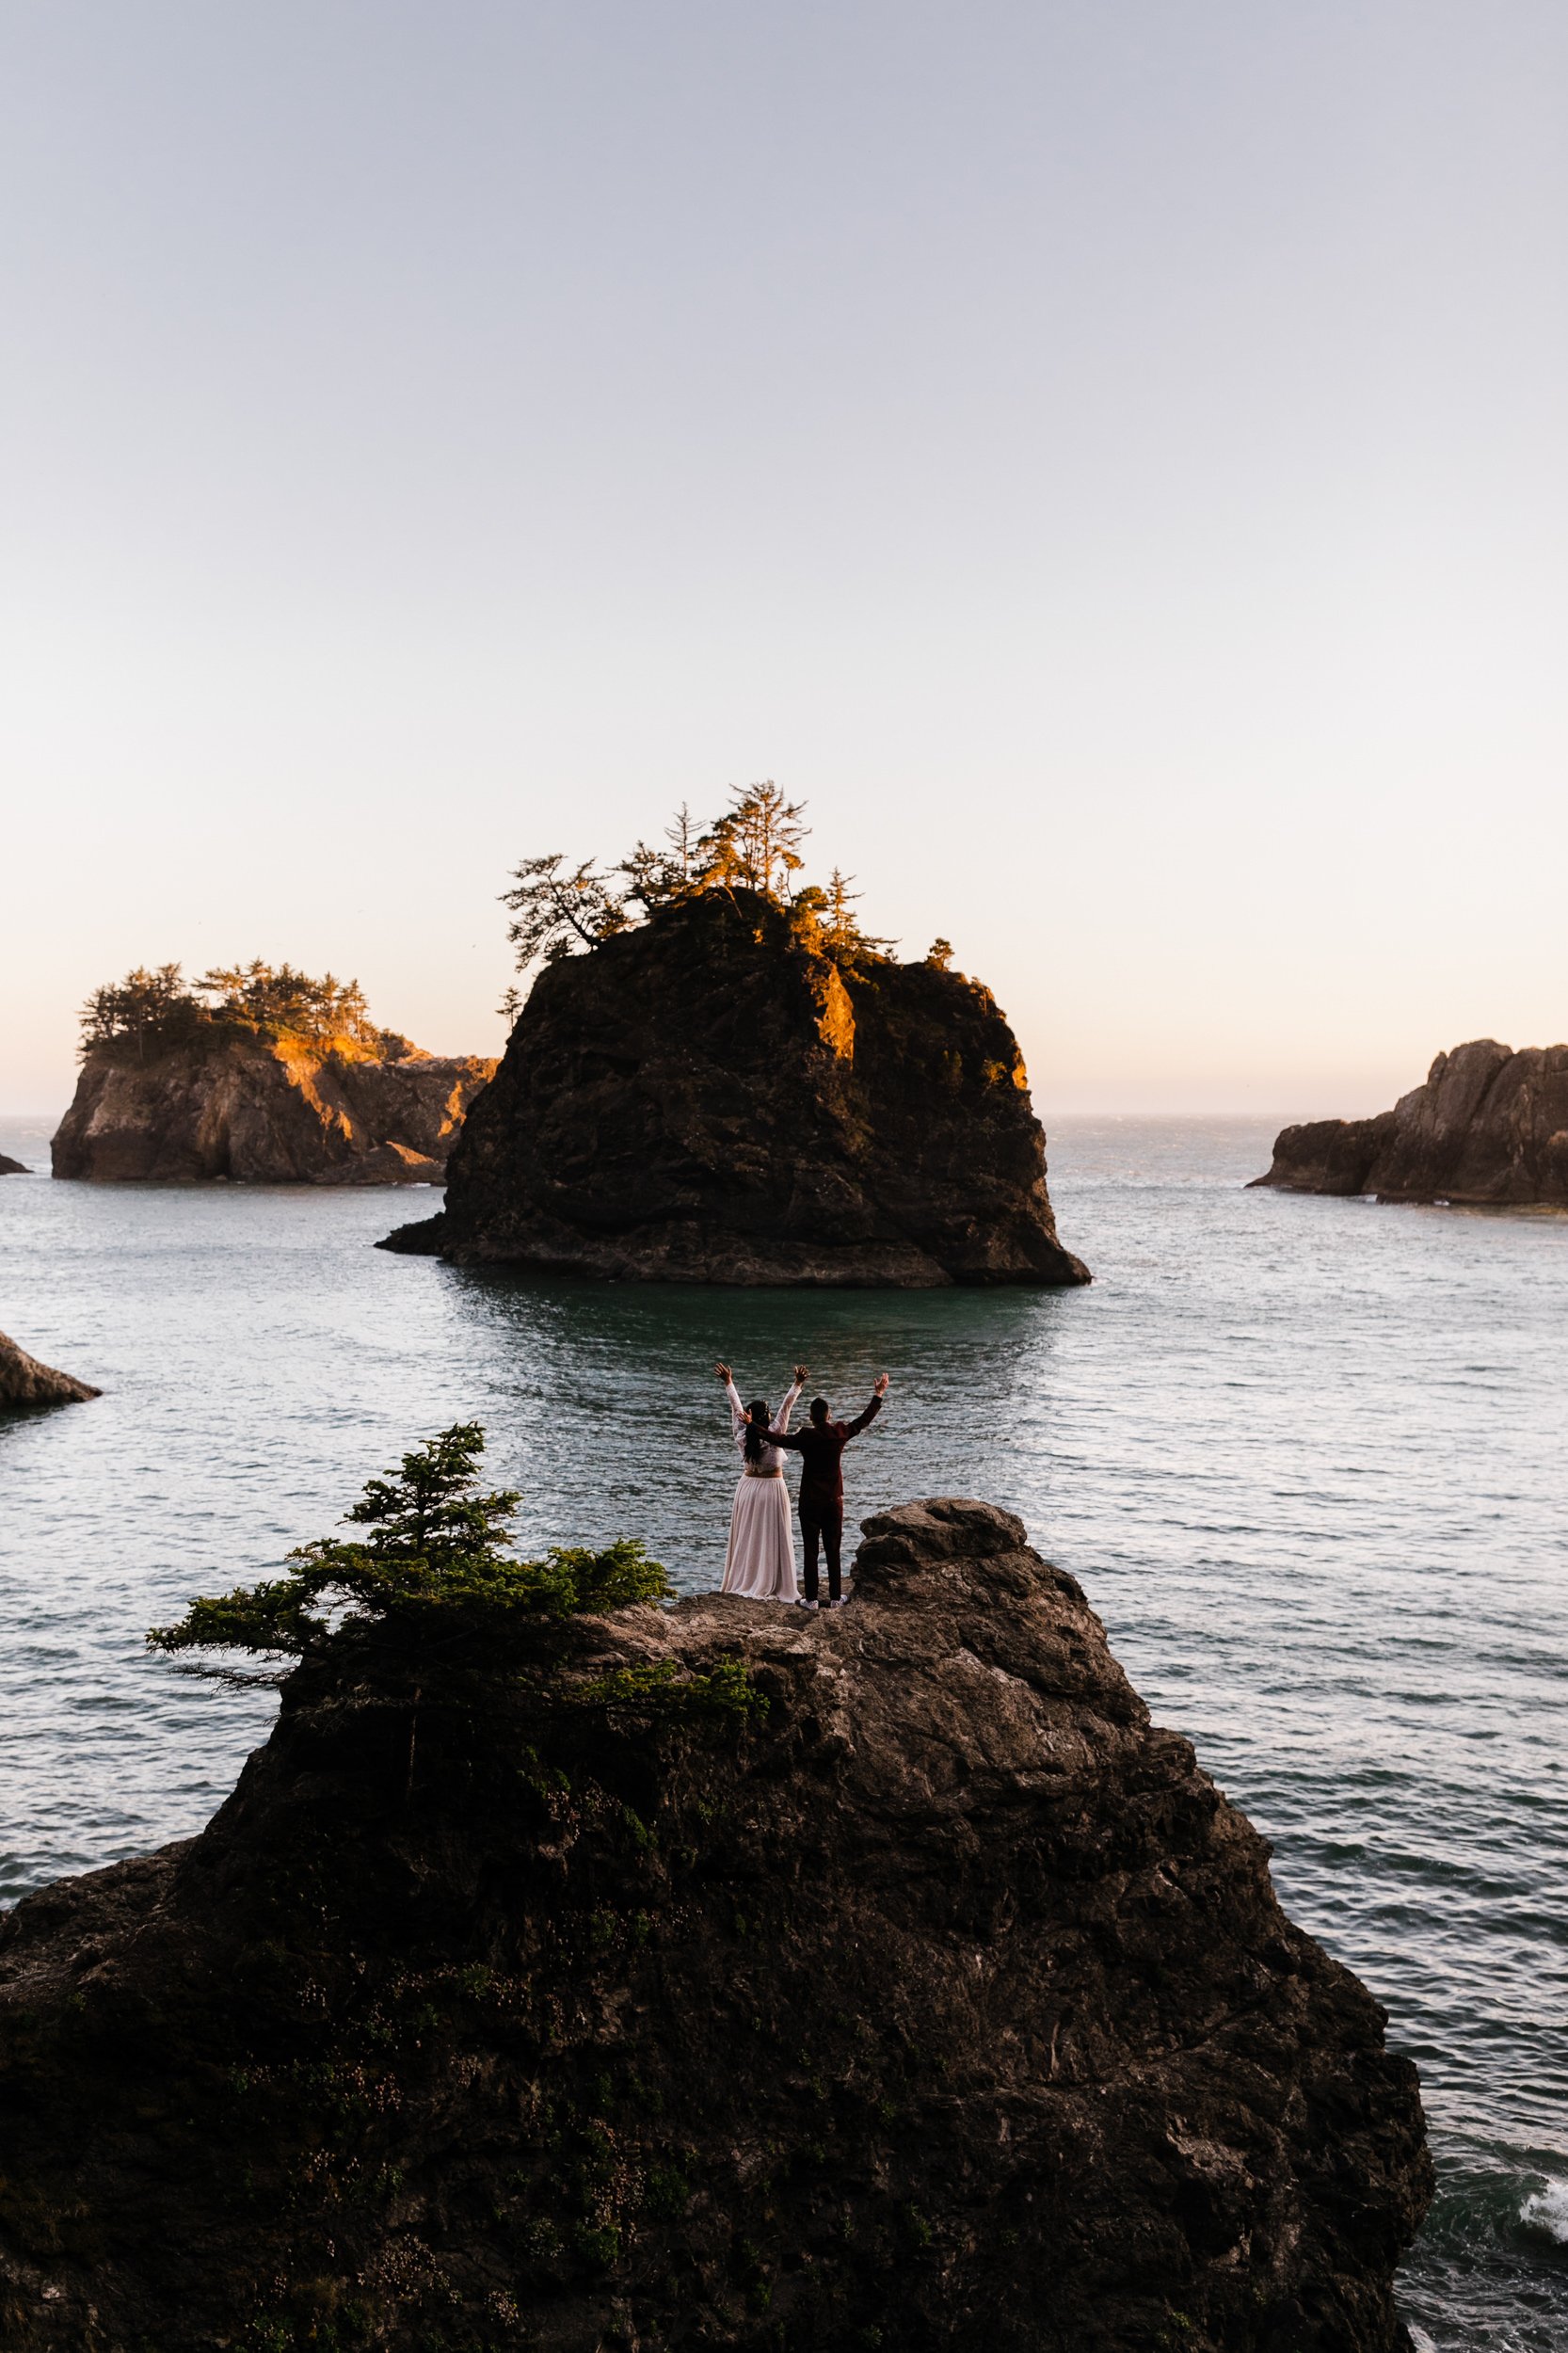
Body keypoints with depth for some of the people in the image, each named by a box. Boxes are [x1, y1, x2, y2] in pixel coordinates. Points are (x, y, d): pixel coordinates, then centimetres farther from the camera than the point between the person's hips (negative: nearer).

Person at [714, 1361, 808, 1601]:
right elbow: (786, 1407, -20)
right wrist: (798, 1384, -20)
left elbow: (735, 1406, -2)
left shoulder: (741, 1436, -10)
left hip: (748, 1487, 4)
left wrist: (728, 1382, 5)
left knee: (746, 1537, 12)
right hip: (772, 1489, -4)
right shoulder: (774, 1436, -18)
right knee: (771, 1539, 2)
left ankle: (742, 1582, 18)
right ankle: (768, 1587, 2)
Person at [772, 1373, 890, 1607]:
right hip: (834, 1500, 3)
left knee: (811, 1551, 2)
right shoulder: (840, 1432, -3)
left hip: (810, 1501, -3)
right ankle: (835, 1598, 13)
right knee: (833, 1551, 9)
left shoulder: (806, 1436, -13)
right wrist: (879, 1394, 23)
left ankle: (811, 1599, 3)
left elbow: (778, 1440, -13)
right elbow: (864, 1419, 11)